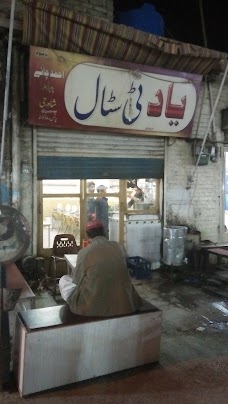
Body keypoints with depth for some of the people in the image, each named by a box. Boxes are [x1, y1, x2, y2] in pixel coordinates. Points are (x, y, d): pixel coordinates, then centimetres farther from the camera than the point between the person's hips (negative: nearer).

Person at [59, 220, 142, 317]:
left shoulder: (84, 252, -10)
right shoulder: (117, 246, 0)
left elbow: (76, 279, 2)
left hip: (94, 306, -3)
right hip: (124, 303, 4)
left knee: (64, 279, 18)